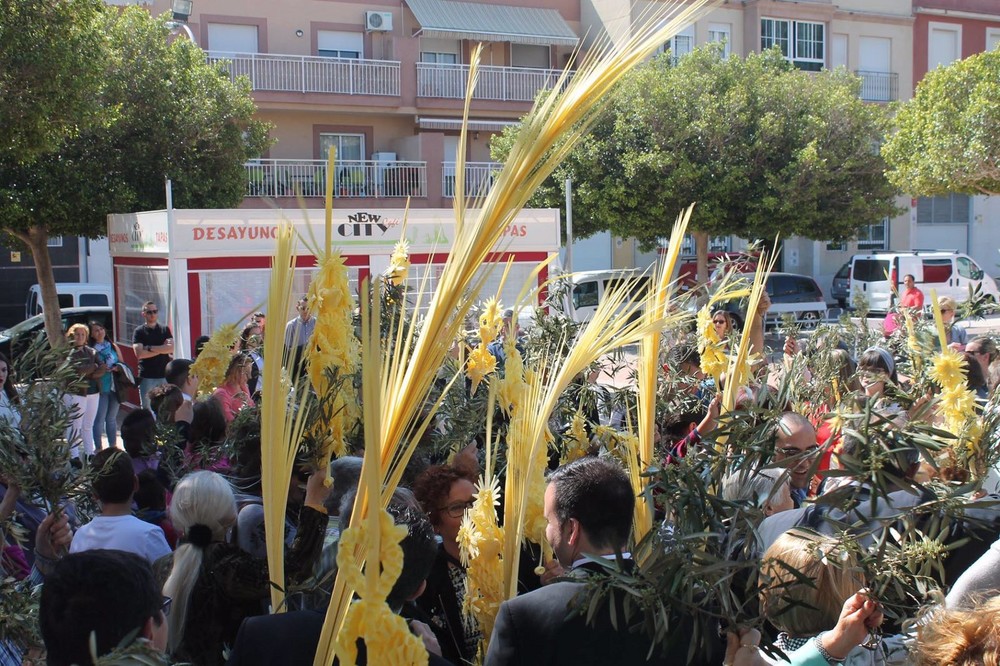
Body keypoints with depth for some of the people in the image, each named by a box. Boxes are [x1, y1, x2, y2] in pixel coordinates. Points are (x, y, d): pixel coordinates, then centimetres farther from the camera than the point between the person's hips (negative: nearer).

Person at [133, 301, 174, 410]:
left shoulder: (165, 330, 10)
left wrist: (150, 348, -10)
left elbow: (171, 348, -6)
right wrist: (162, 349, -8)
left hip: (164, 375, 2)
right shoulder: (139, 331, 3)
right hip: (146, 377, -2)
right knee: (147, 409, 1)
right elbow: (139, 353, -11)